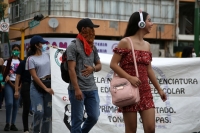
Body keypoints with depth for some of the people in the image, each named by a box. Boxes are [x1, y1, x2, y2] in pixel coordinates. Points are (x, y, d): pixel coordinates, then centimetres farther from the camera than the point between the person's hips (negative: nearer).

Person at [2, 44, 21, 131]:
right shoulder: (8, 61, 3)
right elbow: (5, 74, -2)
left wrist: (20, 85, -5)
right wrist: (12, 84, -11)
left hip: (18, 84, 3)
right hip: (9, 84, -3)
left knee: (16, 104, 2)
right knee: (9, 103, -15)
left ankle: (13, 124, 8)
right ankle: (7, 124, -5)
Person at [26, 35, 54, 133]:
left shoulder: (47, 54, 10)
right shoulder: (31, 59, -6)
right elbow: (34, 77, -10)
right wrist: (45, 88, -15)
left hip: (49, 84, 5)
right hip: (37, 87, -5)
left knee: (48, 112, 4)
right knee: (39, 112, -13)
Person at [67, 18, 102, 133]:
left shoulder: (93, 47, 14)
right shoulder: (73, 46, -5)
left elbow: (99, 65, 21)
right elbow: (71, 69, -12)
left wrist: (93, 68, -4)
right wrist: (76, 89, -19)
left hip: (92, 89, 6)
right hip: (78, 89, -6)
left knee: (94, 117, 6)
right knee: (77, 120, -1)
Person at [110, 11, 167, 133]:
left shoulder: (147, 45, 12)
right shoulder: (125, 42, -7)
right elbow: (113, 64, -10)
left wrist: (159, 89, 19)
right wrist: (130, 78, -21)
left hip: (145, 91, 6)